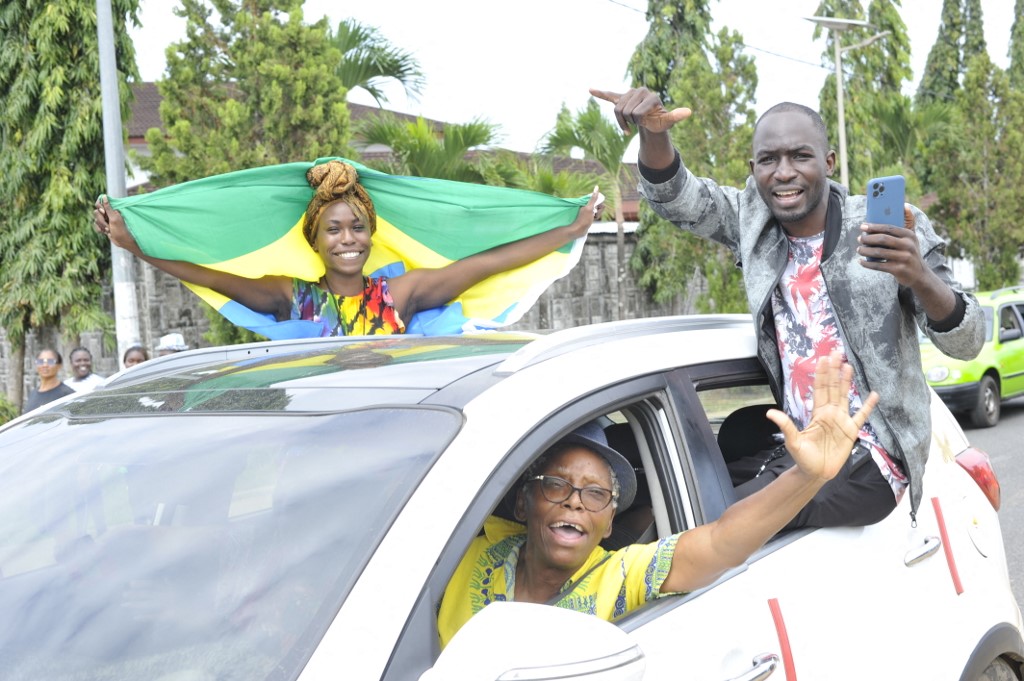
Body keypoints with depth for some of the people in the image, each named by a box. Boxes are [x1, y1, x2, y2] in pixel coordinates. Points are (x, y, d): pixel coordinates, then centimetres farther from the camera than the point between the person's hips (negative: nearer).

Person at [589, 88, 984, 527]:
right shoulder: (754, 218, 4)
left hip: (869, 460, -6)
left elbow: (966, 343, -10)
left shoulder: (892, 228, -10)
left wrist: (921, 279, -32)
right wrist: (653, 132, -19)